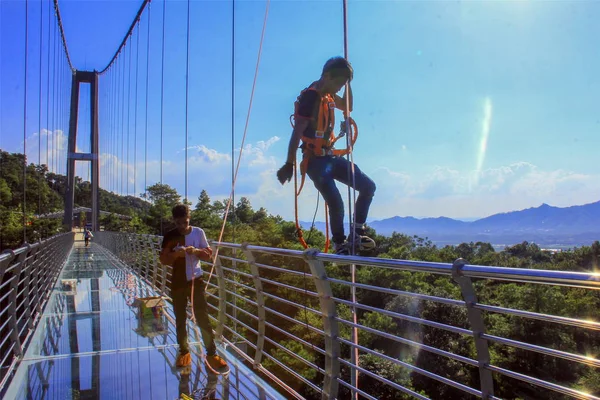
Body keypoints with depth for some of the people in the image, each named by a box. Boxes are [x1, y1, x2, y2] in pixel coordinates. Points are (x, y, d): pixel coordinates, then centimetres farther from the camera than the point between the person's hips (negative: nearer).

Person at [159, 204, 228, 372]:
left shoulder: (198, 232, -4)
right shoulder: (170, 236, -4)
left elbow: (208, 255, -1)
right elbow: (163, 259, -4)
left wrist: (196, 251, -21)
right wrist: (176, 254, -24)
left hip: (196, 280, -1)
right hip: (178, 282, 1)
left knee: (203, 317, -1)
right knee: (180, 319, 10)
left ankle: (211, 353, 6)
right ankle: (184, 352, 25)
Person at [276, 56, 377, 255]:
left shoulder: (329, 95, 12)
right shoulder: (310, 97, -16)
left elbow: (348, 108, 30)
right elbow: (297, 132, -22)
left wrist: (348, 83, 16)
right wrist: (289, 164, -25)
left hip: (331, 156, 9)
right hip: (315, 160, -9)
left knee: (368, 186, 4)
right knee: (336, 203, -21)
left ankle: (356, 234, 10)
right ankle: (340, 245, 2)